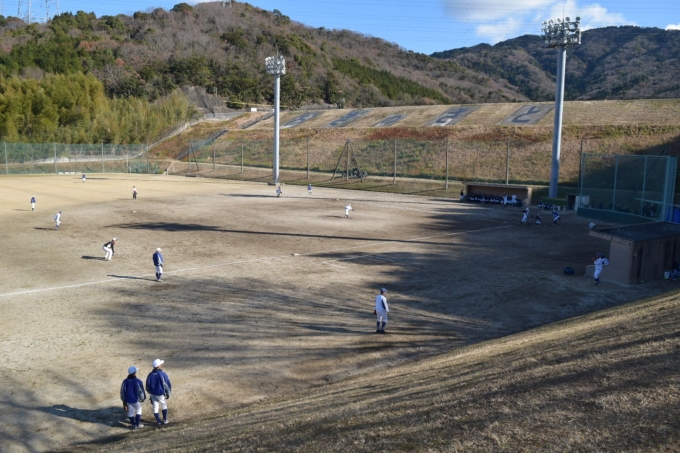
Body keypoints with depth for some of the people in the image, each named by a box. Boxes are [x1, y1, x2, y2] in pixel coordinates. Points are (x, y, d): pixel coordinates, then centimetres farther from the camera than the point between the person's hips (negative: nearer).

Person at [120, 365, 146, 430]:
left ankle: (133, 425, 25)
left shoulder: (125, 381, -5)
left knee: (130, 412, 17)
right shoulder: (138, 382, -19)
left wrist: (124, 400, 14)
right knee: (138, 410, 17)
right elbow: (141, 391, -13)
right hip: (136, 400, -4)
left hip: (128, 400, 4)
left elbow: (122, 392, 3)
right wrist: (142, 398, 5)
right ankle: (137, 424, 15)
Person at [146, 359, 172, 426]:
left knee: (155, 408, 14)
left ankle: (158, 421, 18)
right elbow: (167, 385, -13)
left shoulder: (150, 375, -8)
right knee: (164, 406, 18)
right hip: (161, 394, -2)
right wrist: (168, 393, 3)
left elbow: (148, 386, 4)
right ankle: (164, 420, 25)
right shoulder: (163, 374, -19)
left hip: (153, 394, 2)